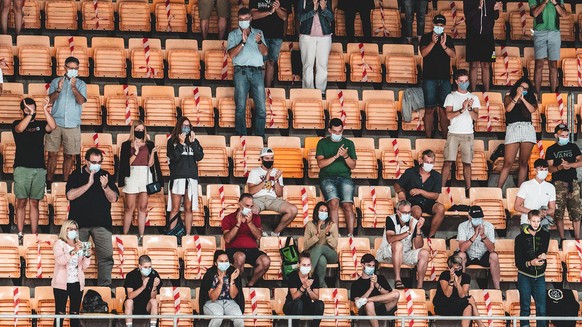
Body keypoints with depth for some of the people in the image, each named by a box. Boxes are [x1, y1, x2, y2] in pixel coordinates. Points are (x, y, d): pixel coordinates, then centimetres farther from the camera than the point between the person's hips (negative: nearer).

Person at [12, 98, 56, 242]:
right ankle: (20, 234, -4)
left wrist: (46, 111, -20)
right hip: (22, 168, -2)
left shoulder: (40, 124, 13)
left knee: (34, 203, 5)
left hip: (39, 169, 2)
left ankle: (34, 234, 5)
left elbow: (52, 126, -7)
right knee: (21, 202, -4)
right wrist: (30, 114, -29)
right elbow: (20, 129, -18)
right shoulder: (17, 123, 6)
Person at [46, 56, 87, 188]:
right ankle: (49, 183, 4)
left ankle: (65, 182, 9)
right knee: (52, 153, -1)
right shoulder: (56, 81, 10)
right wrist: (58, 90, -17)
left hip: (72, 124, 0)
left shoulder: (81, 84, 9)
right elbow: (50, 99, 0)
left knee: (69, 155, 2)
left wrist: (74, 87, -19)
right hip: (56, 122, 0)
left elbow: (81, 101, -6)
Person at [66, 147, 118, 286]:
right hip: (79, 222, -1)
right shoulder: (76, 175, 6)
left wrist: (105, 186, -15)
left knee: (106, 256, -7)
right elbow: (70, 195, -8)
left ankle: (105, 284, -4)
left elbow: (114, 198, 4)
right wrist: (88, 184, -13)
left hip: (101, 223, 1)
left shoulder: (106, 176, 11)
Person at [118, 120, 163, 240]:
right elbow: (126, 163, -3)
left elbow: (150, 164, 7)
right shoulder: (127, 145, 4)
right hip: (132, 176, -2)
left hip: (145, 176, 2)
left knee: (143, 208, 3)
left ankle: (141, 235, 3)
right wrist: (135, 153, -15)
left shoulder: (149, 144, 11)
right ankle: (125, 234, 0)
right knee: (130, 208, -3)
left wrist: (152, 152, -9)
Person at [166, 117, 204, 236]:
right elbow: (173, 157, -6)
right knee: (175, 209, -5)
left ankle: (188, 234, 5)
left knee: (188, 209, 4)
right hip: (177, 177, -3)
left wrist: (193, 142, -6)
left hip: (191, 177, 3)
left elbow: (200, 156, 1)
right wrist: (181, 143, -10)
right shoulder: (172, 141, 6)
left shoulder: (194, 141, 13)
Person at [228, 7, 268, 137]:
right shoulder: (233, 35, 12)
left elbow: (265, 52, 8)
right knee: (241, 107, -6)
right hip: (241, 71, -2)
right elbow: (232, 54, -1)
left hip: (257, 71, 2)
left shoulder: (258, 33, 17)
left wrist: (259, 42, -11)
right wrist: (243, 42, -13)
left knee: (261, 108, -5)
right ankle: (241, 136, -4)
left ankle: (260, 136, -1)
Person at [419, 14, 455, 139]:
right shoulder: (426, 38, 6)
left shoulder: (448, 39, 13)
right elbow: (423, 53, -8)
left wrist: (444, 45, -16)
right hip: (430, 78, -3)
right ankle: (428, 137, -6)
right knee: (430, 109, -5)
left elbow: (453, 55, 1)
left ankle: (446, 136, 4)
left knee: (444, 109, 2)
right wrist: (433, 42, -22)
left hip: (445, 78, 3)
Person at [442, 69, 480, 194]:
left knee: (467, 162, 0)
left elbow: (476, 117, 2)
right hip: (453, 133, -2)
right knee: (448, 161, -8)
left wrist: (469, 108, -18)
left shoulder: (474, 98, 12)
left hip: (468, 134, 2)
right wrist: (462, 109, -20)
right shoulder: (451, 97, 7)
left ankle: (468, 189, 2)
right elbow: (449, 115, -6)